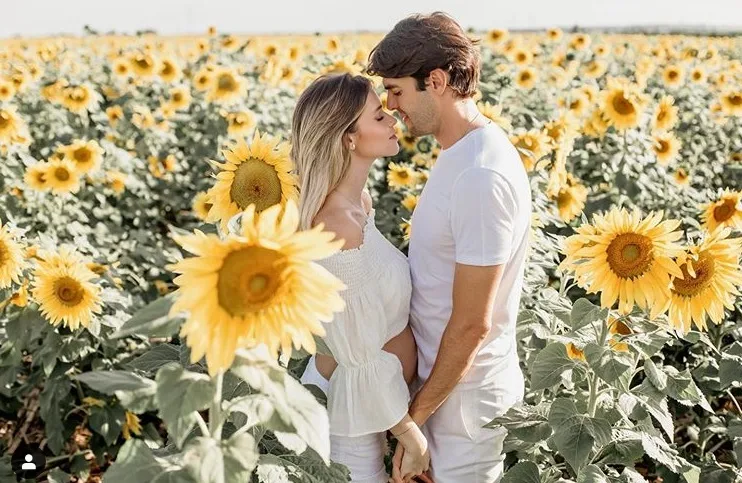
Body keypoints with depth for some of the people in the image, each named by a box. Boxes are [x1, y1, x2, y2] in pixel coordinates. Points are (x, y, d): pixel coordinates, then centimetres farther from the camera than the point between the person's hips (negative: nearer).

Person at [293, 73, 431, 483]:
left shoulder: (357, 202, 0)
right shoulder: (339, 227, -29)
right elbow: (361, 357, -25)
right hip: (353, 407, -9)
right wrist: (410, 432, -14)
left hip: (366, 398, 9)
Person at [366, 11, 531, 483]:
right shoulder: (462, 153, 3)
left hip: (464, 392, -9)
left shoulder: (482, 176, -27)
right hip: (442, 374, 9)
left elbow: (471, 325, -24)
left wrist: (416, 413, -14)